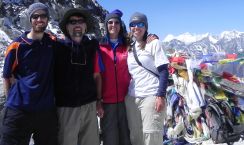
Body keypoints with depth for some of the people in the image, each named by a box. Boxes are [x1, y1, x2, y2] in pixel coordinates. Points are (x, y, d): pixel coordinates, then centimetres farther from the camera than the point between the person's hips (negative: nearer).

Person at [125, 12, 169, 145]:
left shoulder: (154, 43, -1)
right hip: (131, 98, 5)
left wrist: (161, 96, -16)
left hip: (151, 96, -5)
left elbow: (164, 71, -7)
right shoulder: (129, 47, 14)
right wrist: (125, 95, 15)